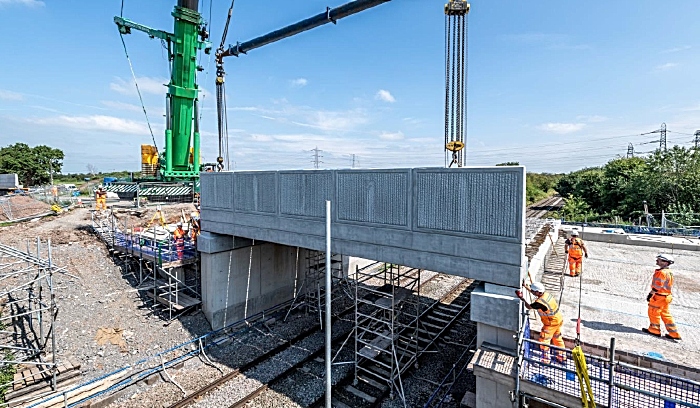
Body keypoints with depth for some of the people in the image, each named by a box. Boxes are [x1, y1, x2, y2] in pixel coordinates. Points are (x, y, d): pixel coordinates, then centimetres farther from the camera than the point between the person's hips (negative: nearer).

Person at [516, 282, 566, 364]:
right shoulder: (546, 293, -9)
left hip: (551, 323, -9)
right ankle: (562, 357, 42)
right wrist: (526, 287, 9)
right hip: (558, 319, 9)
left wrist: (522, 298, -10)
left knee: (544, 341, 4)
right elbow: (536, 293, 12)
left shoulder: (539, 302, -33)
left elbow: (529, 307, -16)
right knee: (557, 338, 25)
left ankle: (545, 360, 15)